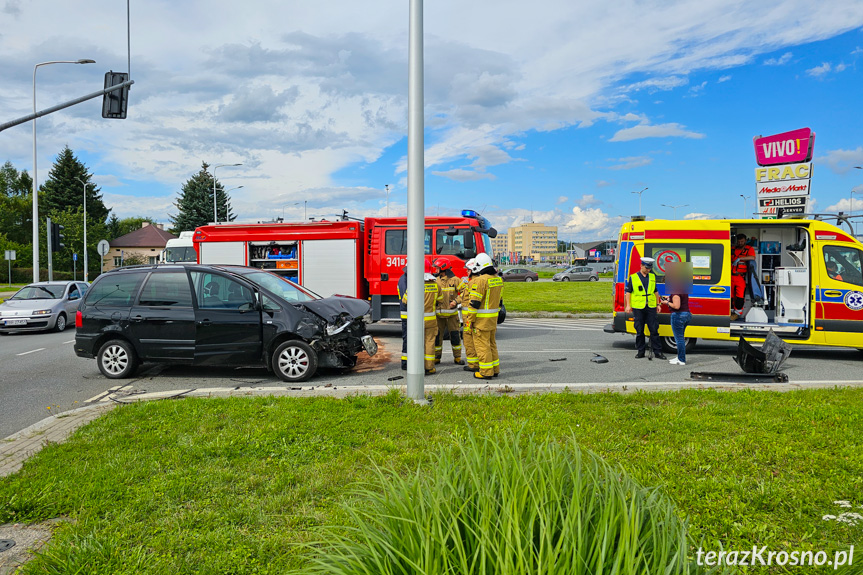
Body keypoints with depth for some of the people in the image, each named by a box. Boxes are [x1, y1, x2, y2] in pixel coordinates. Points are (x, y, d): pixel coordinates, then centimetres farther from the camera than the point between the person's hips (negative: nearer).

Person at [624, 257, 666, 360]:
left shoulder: (652, 277, 12)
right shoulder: (633, 277, 2)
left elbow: (655, 291, 19)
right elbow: (627, 291, 3)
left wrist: (658, 304, 15)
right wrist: (628, 305, -5)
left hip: (651, 307, 2)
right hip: (638, 308, -2)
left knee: (654, 330, 1)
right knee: (639, 331, 4)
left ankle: (657, 351, 7)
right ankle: (640, 351, 13)